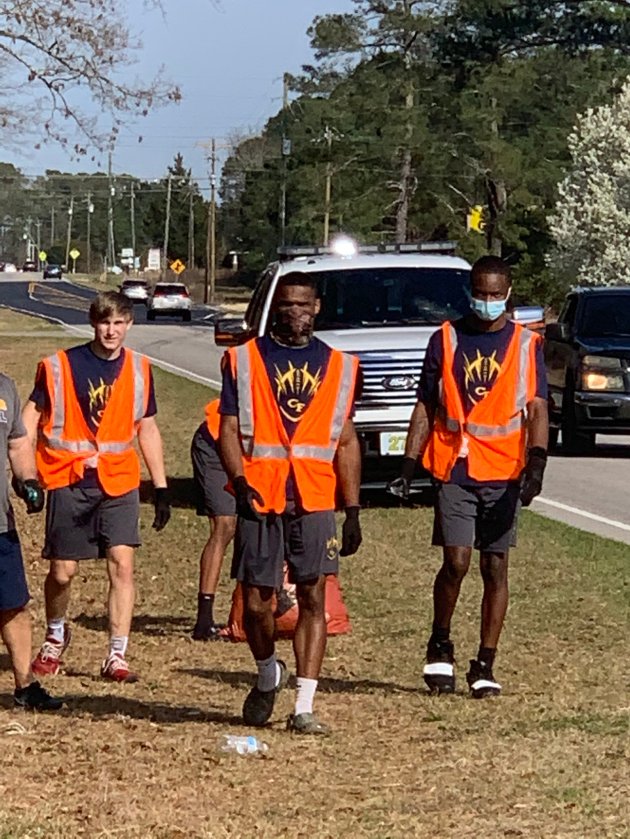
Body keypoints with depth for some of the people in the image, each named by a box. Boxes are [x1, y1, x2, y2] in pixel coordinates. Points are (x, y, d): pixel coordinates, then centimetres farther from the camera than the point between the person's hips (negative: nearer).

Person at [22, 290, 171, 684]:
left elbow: (147, 429, 15)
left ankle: (117, 656, -5)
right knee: (63, 570, 3)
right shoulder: (60, 366, -2)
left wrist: (161, 487, 13)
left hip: (119, 480, 2)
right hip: (68, 479, -2)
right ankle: (56, 636, 31)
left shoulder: (139, 369, 7)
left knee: (122, 562, -11)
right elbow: (32, 415, 3)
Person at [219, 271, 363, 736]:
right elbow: (229, 428, 2)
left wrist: (353, 511, 8)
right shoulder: (244, 359, 6)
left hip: (315, 501, 1)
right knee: (256, 600, 1)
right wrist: (240, 481, -16)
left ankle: (304, 706, -2)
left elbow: (346, 442, 14)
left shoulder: (340, 366, 12)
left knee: (313, 599, -5)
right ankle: (268, 673, 30)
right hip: (259, 497, -1)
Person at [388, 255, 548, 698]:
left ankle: (485, 667, 11)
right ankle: (440, 646, 12)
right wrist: (409, 465, 1)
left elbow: (536, 410, -2)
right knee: (456, 561, -11)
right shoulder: (446, 339, 6)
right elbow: (425, 407, 9)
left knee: (495, 568, 3)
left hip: (504, 473, 1)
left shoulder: (527, 344, 5)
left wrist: (537, 460, -19)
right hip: (454, 470, 0)